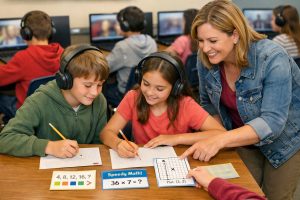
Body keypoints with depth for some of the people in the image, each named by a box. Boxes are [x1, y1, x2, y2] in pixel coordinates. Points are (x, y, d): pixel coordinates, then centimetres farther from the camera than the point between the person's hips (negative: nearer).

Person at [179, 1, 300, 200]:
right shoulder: (206, 59, -17)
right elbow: (209, 103, 0)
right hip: (245, 139, 4)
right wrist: (211, 141, -14)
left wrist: (221, 140, -46)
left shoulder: (272, 59, -32)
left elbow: (273, 122, -36)